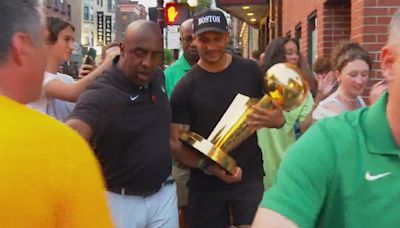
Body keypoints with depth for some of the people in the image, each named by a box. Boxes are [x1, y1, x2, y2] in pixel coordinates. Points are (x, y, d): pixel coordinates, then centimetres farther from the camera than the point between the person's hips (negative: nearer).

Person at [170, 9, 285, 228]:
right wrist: (208, 166, -23)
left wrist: (273, 119, -17)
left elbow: (278, 114, 7)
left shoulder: (250, 71, -1)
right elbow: (175, 142, -7)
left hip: (250, 177, 0)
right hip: (204, 183, 0)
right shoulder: (185, 87, -6)